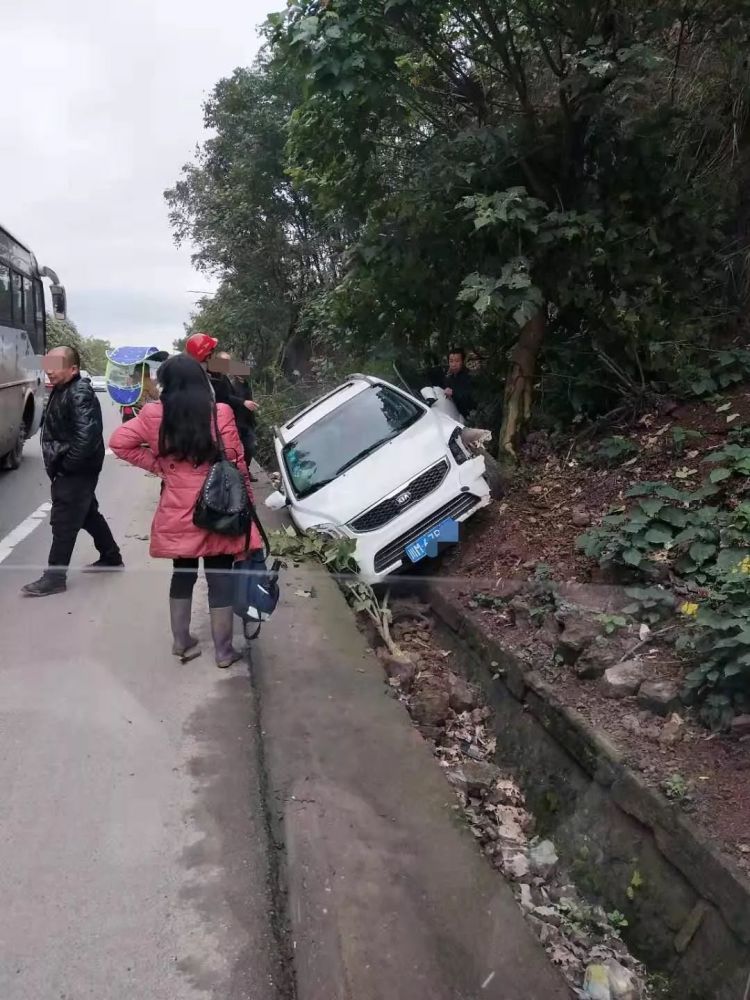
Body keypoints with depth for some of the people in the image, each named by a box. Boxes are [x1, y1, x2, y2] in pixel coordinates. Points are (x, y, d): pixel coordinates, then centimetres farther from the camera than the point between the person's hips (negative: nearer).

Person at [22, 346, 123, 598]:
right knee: (88, 515, 20)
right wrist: (57, 463, 12)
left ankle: (55, 577, 2)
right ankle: (111, 557, 33)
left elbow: (86, 435, -29)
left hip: (76, 471, -10)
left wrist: (67, 464, -22)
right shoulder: (62, 390, 11)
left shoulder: (80, 393, -20)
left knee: (63, 523, -5)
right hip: (70, 470, 10)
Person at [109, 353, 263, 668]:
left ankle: (181, 643, 29)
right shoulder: (220, 413, -10)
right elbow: (236, 465, -7)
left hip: (176, 515, 2)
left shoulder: (154, 415, -3)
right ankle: (223, 651, 15)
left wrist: (157, 465, 5)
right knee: (220, 580, 6)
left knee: (182, 576, 18)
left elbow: (119, 442, 4)